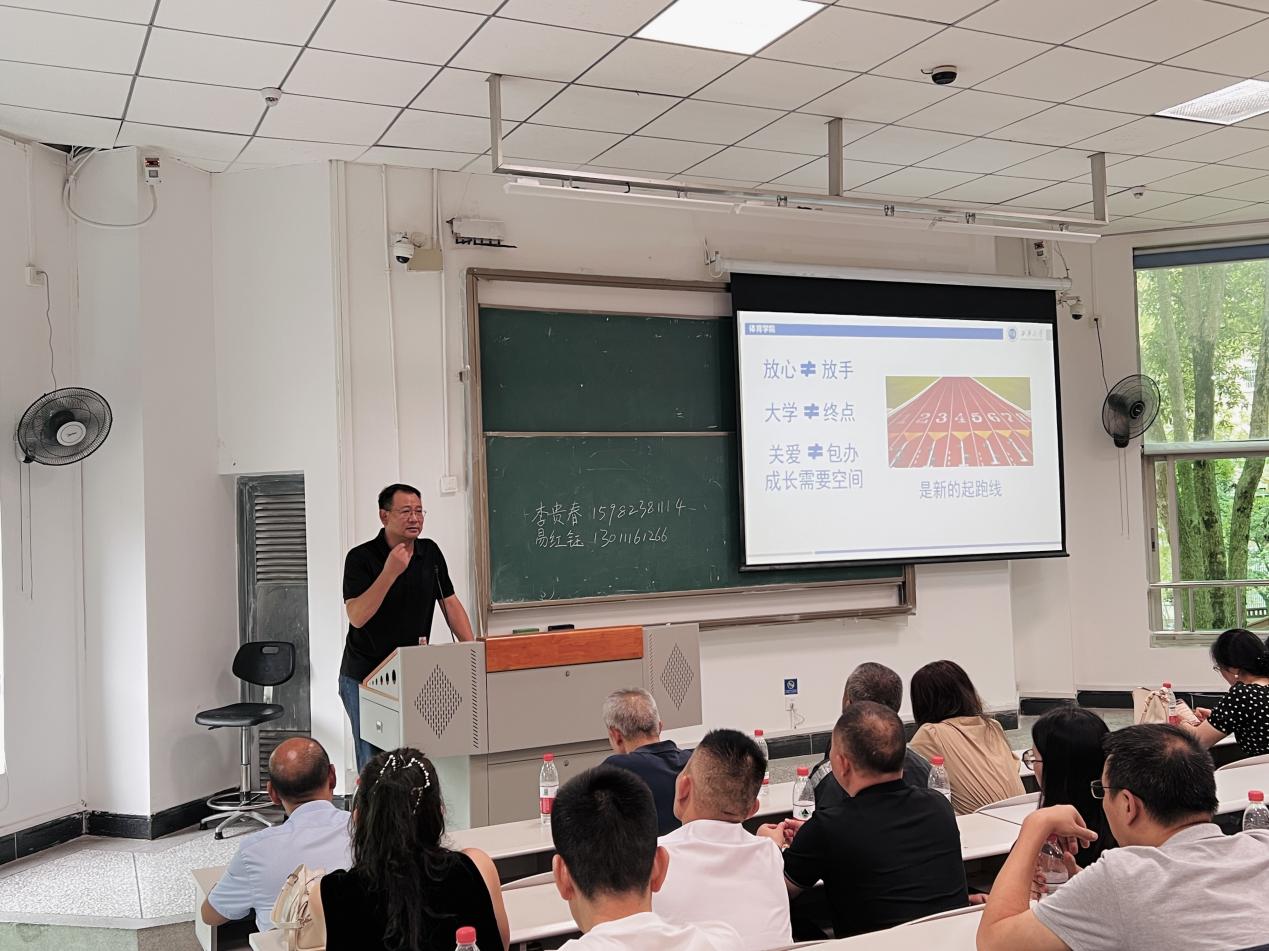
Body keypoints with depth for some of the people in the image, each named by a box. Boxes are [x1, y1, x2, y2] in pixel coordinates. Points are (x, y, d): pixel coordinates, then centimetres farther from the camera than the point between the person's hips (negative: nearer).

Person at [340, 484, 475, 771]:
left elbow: (450, 604, 8)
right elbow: (357, 617, -21)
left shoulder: (430, 552, 5)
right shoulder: (361, 558, -10)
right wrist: (390, 572, -27)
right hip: (365, 678, -4)